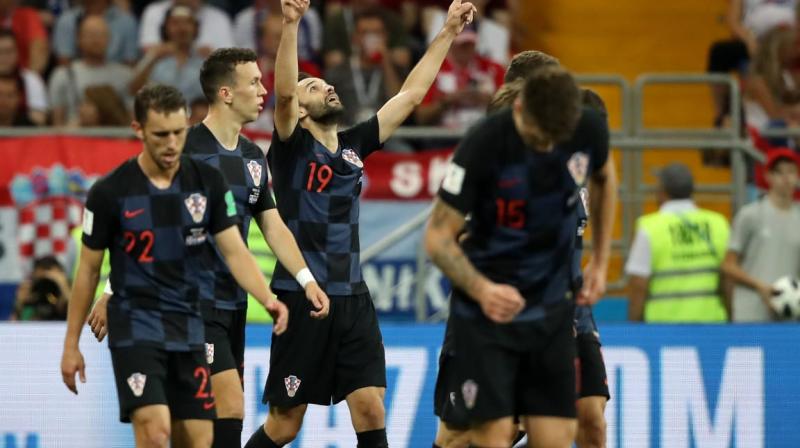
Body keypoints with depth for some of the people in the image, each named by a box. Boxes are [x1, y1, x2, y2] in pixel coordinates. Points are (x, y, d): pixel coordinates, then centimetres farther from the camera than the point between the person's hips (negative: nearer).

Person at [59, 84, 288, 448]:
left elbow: (235, 252, -3)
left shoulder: (208, 182, 0)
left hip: (189, 329, 4)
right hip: (135, 325, -4)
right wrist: (71, 344, 3)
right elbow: (89, 270, 1)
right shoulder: (110, 192, -7)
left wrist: (268, 299, -21)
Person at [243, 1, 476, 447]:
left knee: (371, 410, -5)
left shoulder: (354, 146, 13)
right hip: (302, 298, -5)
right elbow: (283, 92, -22)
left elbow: (411, 95, 16)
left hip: (353, 298, 5)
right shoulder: (292, 147, -3)